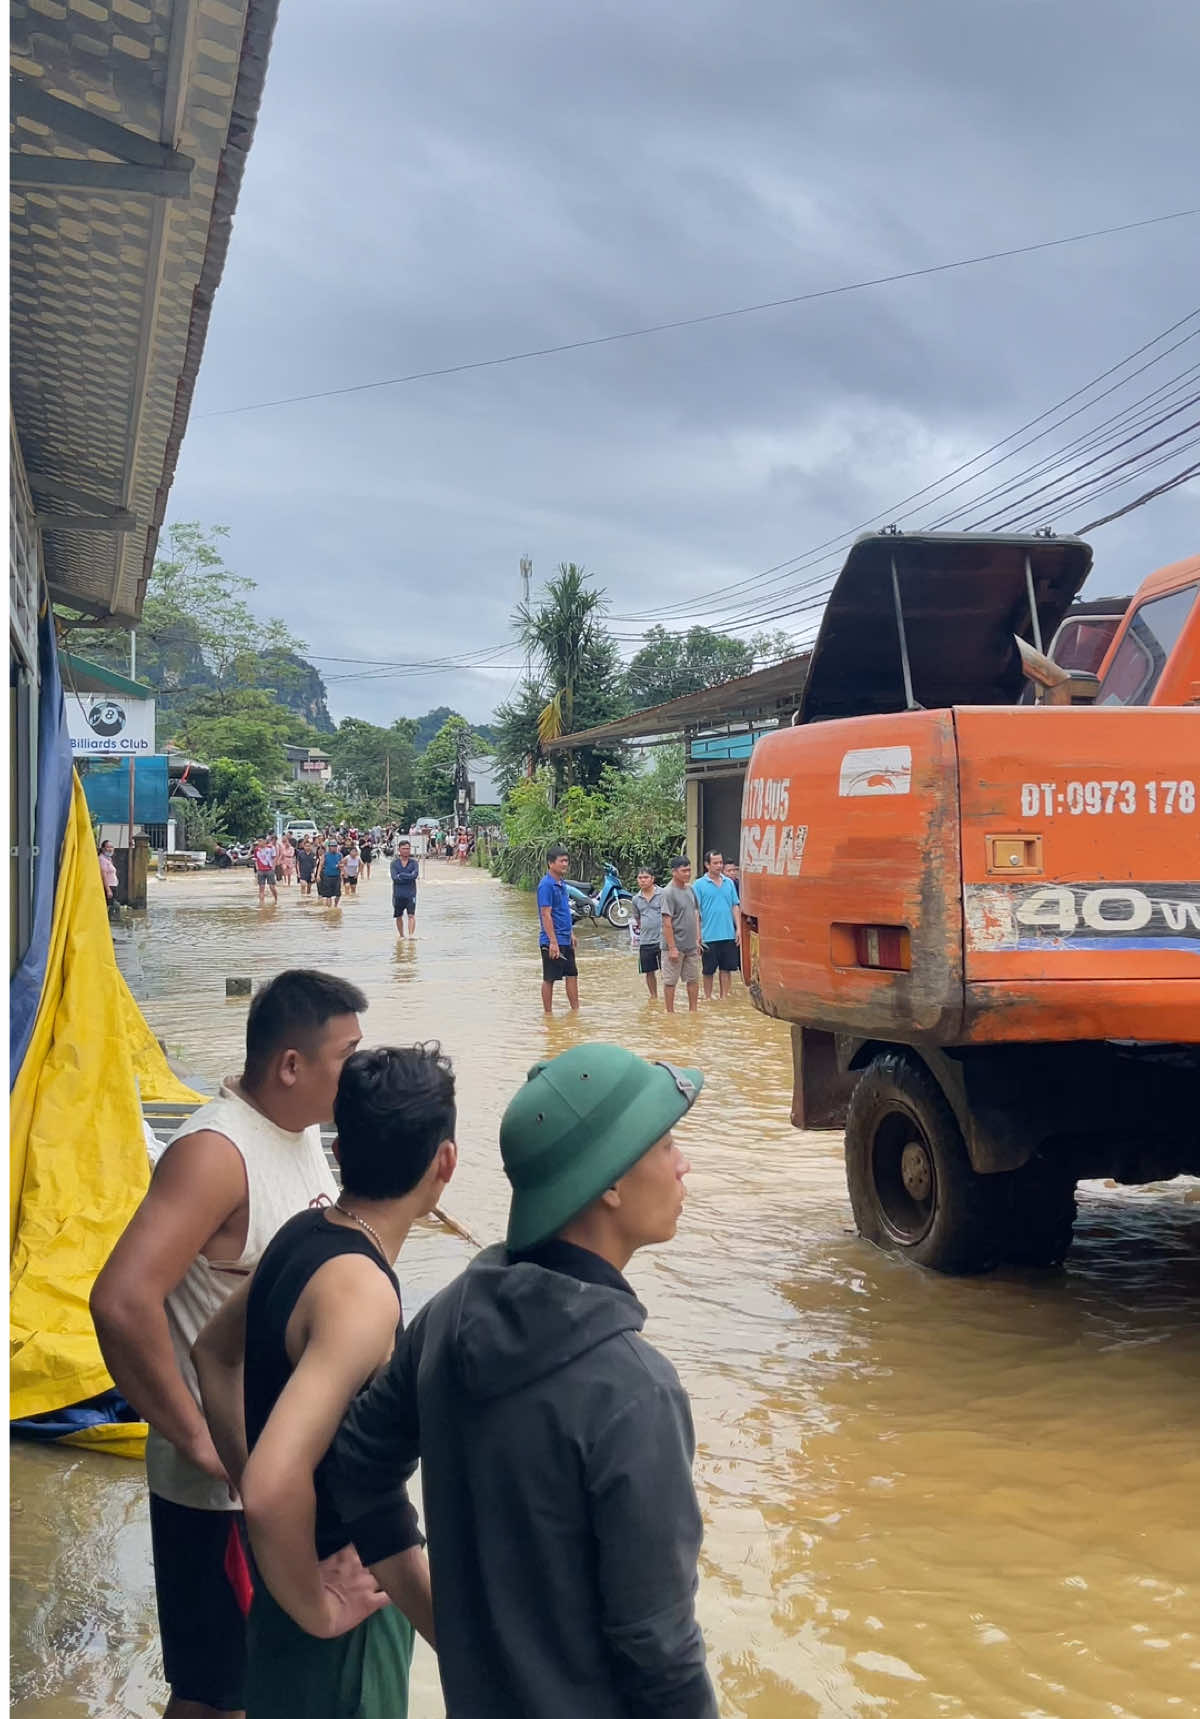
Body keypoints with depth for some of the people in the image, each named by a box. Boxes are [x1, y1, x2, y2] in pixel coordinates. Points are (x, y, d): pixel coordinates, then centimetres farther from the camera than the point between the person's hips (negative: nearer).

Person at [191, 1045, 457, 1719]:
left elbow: (214, 1351, 13)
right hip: (342, 1583, -8)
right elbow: (275, 1490, -39)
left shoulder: (304, 1232, -4)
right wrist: (315, 1607, -23)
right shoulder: (361, 1292, -30)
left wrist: (245, 1474, 11)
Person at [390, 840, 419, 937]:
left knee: (411, 915, -14)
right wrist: (409, 877, -14)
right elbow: (394, 877, -11)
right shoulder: (394, 863, 2)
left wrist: (401, 875, -13)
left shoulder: (414, 862, 2)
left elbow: (415, 875, -15)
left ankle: (411, 934, -19)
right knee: (399, 916, 11)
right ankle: (401, 936, 27)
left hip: (410, 893, -1)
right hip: (398, 893, 1)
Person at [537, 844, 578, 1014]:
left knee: (572, 975, 13)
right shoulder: (546, 884, -16)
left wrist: (571, 933, 21)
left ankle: (575, 1010, 21)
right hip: (552, 941, -9)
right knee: (549, 979, 1)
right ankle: (548, 1013, 9)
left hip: (565, 941, 9)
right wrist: (553, 942, -22)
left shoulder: (562, 883, 11)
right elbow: (546, 915, -20)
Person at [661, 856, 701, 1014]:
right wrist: (672, 948, -19)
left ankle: (693, 1010, 24)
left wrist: (697, 939, 14)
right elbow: (667, 922, -18)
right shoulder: (669, 892, -16)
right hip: (675, 946, -7)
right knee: (670, 981, 4)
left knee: (693, 979, 13)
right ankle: (670, 1013, 12)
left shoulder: (689, 889, 7)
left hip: (691, 946, 7)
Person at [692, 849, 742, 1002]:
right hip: (709, 936, -3)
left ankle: (724, 996, 18)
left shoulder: (729, 882, 8)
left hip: (728, 935, 3)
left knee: (726, 968, 8)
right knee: (708, 970, 6)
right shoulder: (699, 885, -4)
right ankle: (708, 997, 19)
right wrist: (698, 935, -10)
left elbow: (735, 906, 12)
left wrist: (738, 928, 5)